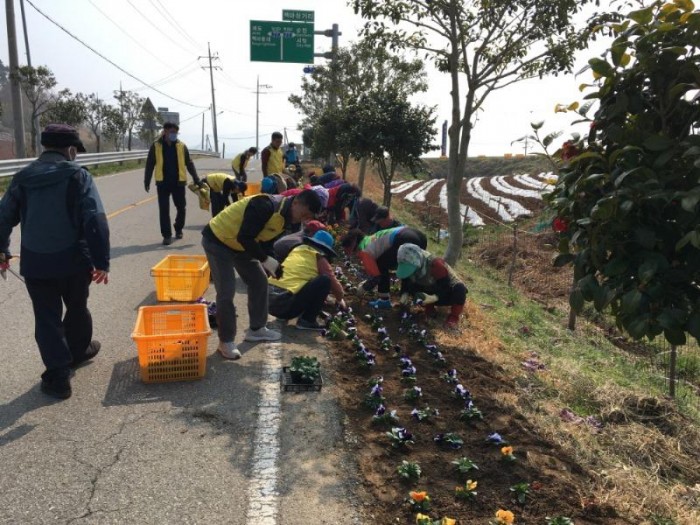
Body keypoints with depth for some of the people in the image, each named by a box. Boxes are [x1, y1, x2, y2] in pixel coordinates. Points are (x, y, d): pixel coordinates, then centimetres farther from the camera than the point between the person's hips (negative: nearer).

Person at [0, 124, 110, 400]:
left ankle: (58, 376, 8)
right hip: (74, 260, -2)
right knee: (77, 308, 21)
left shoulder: (22, 178, 4)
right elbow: (96, 221, -17)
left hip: (35, 263, 2)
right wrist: (101, 261, -14)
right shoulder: (79, 176, -8)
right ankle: (78, 350, 43)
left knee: (47, 319, 8)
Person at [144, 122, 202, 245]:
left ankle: (178, 229, 32)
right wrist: (146, 181, 1)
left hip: (178, 182, 1)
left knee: (181, 208, 10)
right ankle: (167, 235, 5)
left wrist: (196, 179, 2)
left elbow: (189, 163, 7)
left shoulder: (181, 146, 3)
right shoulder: (156, 146, 0)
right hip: (162, 183, -1)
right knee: (164, 210, -1)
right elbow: (150, 164, 4)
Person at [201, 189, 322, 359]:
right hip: (217, 240, -9)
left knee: (259, 281, 11)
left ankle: (256, 329, 25)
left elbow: (264, 239, 10)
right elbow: (244, 237, -34)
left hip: (240, 244, 9)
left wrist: (269, 264, 1)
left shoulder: (287, 215, -2)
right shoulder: (266, 206, -32)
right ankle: (225, 341, 5)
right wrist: (266, 260, -28)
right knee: (226, 291, -11)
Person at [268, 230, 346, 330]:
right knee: (325, 280, -4)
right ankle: (307, 321, -1)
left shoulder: (297, 249, 22)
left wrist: (319, 297, 49)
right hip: (284, 303, -8)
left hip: (268, 299, 8)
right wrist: (340, 300, 33)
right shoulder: (319, 258, 3)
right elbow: (334, 284, 11)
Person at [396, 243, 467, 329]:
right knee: (412, 286, -20)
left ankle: (454, 316, -14)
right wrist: (405, 294, -24)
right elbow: (405, 282, -3)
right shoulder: (409, 267, -18)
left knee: (460, 289, -40)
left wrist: (433, 298, -50)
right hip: (433, 291, 5)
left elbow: (446, 286, -35)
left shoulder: (435, 264, -38)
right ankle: (429, 308, 1)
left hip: (449, 292, -5)